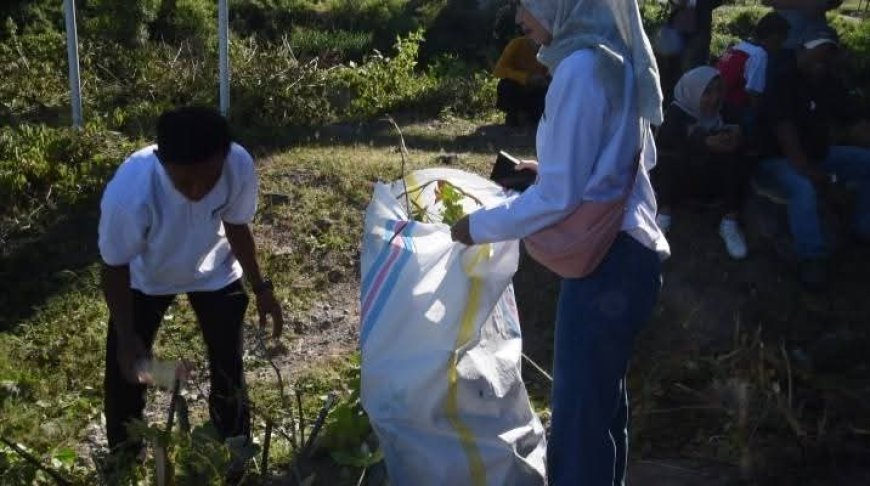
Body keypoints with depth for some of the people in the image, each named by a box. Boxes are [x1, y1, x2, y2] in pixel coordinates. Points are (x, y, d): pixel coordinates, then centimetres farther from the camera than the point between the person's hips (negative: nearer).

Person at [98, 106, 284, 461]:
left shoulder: (240, 166, -35)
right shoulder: (129, 193, -42)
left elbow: (236, 227, -12)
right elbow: (115, 268, -22)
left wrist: (260, 288, -5)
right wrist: (127, 337, -23)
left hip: (215, 271, 2)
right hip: (144, 278, -1)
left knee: (228, 361, 11)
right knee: (125, 369, 5)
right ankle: (124, 456, 32)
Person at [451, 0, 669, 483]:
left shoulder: (581, 69, -19)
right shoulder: (619, 59, 9)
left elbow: (559, 198, -20)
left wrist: (481, 225, -8)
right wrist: (549, 169, 17)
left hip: (606, 262, -10)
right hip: (629, 250, 10)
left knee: (579, 413, 2)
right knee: (603, 396, 24)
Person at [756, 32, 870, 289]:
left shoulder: (829, 84, 7)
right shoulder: (781, 82, -18)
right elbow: (785, 133, -28)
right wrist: (807, 170, -35)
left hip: (818, 155, 8)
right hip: (777, 160, -8)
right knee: (805, 187, -38)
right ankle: (812, 257, -27)